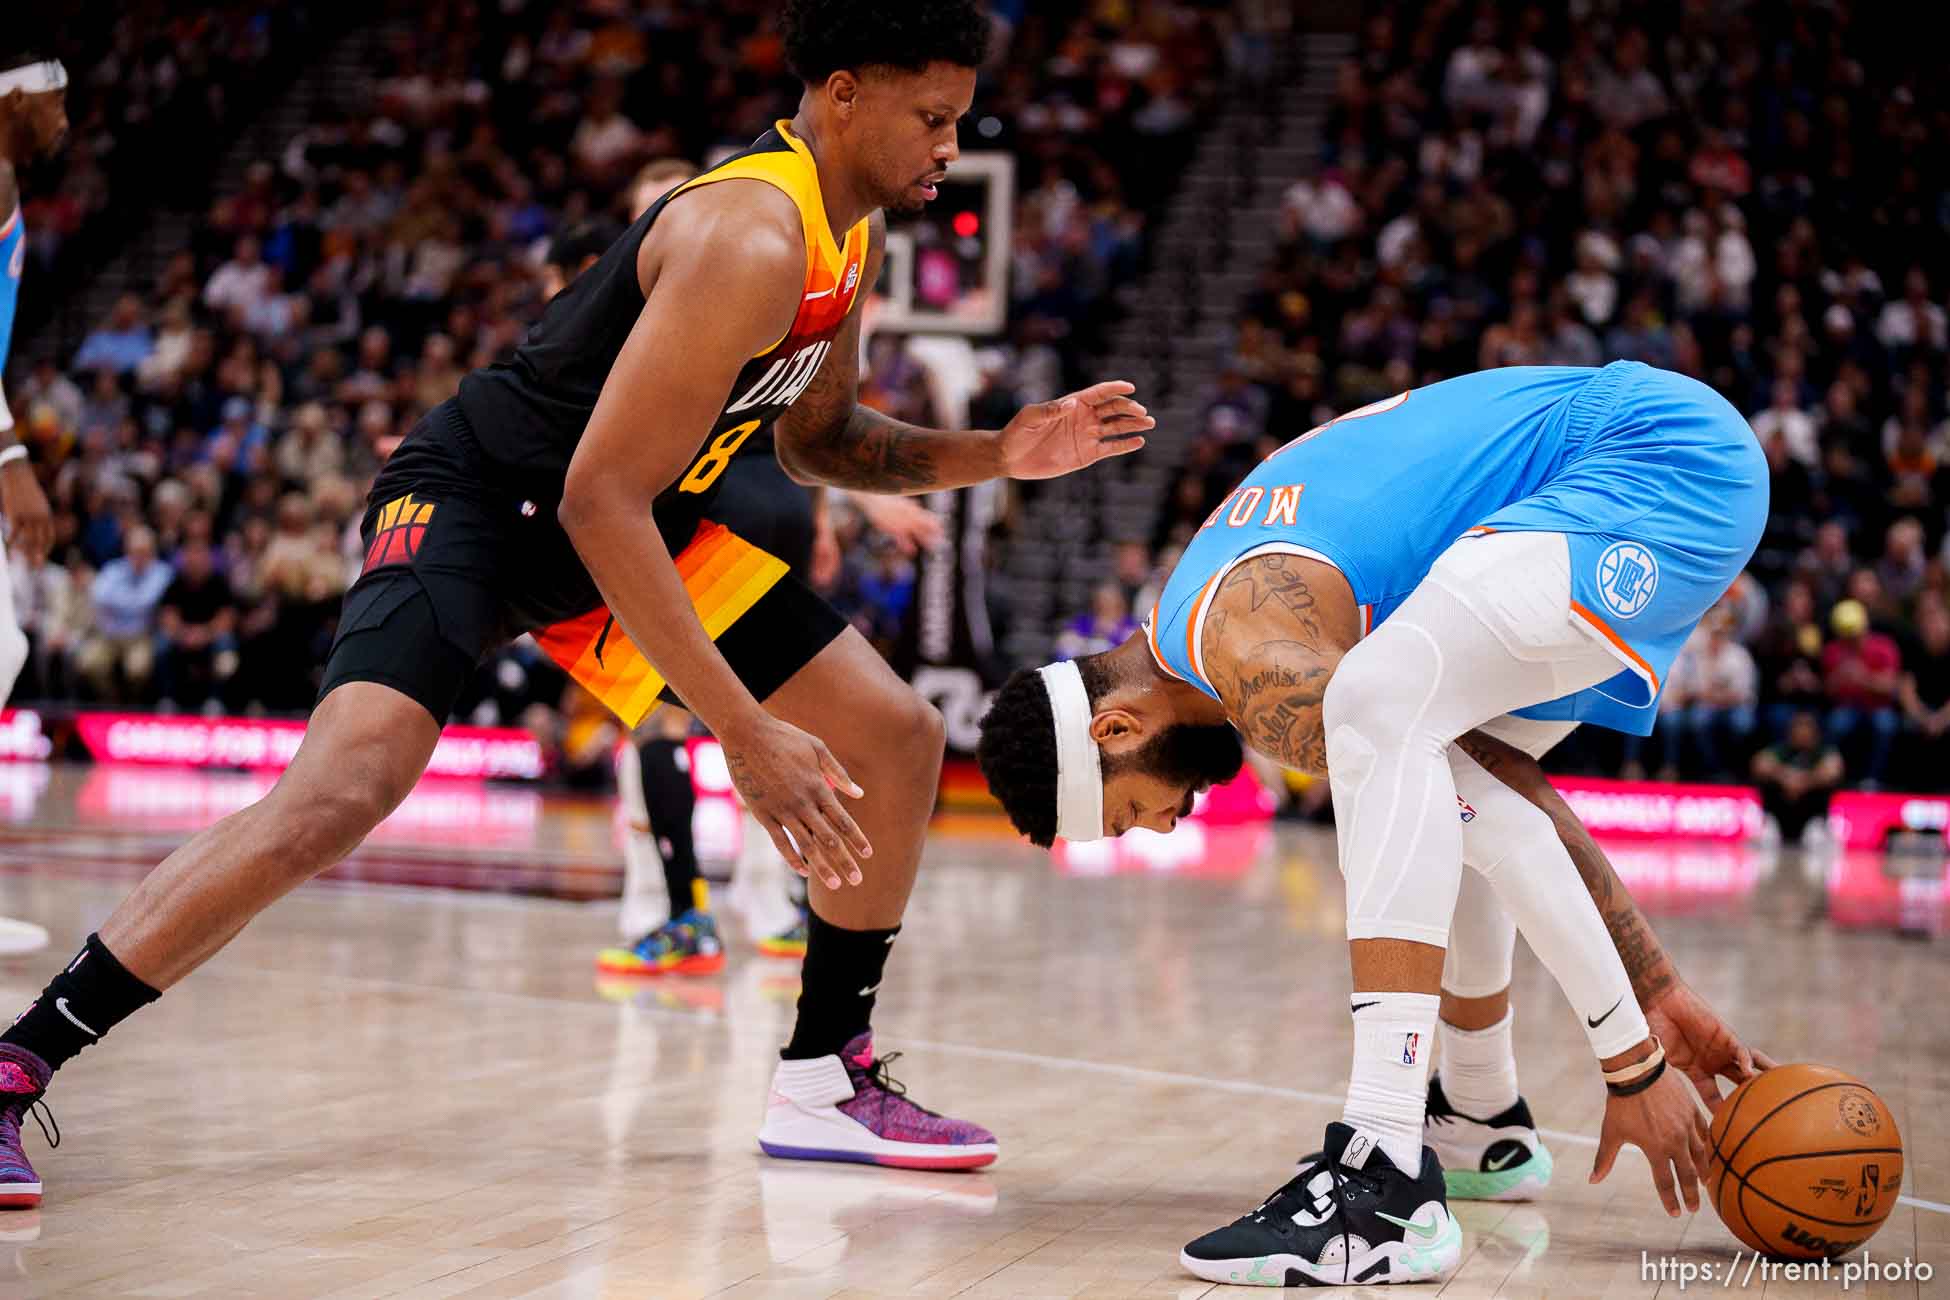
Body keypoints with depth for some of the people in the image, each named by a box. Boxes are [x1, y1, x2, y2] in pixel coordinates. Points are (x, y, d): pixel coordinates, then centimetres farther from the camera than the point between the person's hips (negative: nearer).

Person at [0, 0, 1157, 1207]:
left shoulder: (854, 234, 2)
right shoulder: (750, 238, -27)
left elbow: (819, 439, 18)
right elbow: (599, 497, -31)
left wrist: (996, 453, 1)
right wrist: (744, 736, -31)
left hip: (645, 521, 9)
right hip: (480, 500, -9)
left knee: (898, 740, 3)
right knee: (336, 797, -29)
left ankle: (824, 1081, 17)